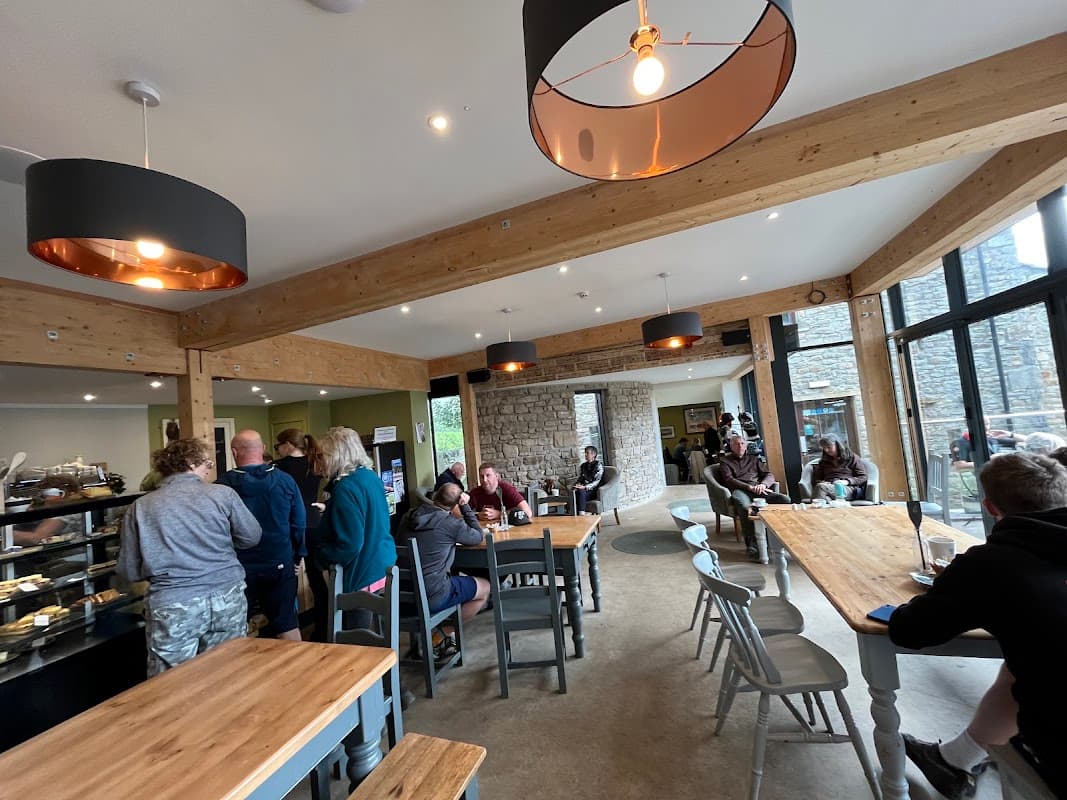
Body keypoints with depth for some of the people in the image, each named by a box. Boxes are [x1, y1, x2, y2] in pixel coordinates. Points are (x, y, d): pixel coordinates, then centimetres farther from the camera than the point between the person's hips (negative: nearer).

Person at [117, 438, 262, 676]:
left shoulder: (140, 507, 0)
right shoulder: (223, 494, -5)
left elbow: (129, 571, 5)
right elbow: (252, 537, 3)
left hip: (171, 607, 0)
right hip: (227, 599, 0)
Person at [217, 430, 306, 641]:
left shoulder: (222, 485, -10)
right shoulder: (285, 480, -7)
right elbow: (300, 524, -3)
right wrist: (297, 557, 8)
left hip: (238, 567, 0)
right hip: (280, 564, 1)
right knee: (287, 623, 11)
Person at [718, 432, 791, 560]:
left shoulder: (753, 459, 29)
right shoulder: (725, 461, 17)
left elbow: (769, 475, 18)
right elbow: (729, 480, 1)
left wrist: (763, 484, -7)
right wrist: (750, 487, -15)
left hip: (758, 490, 4)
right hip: (739, 490, -4)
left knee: (786, 500, -25)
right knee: (745, 506, -40)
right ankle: (751, 544, -32)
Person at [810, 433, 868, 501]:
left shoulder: (852, 457, 16)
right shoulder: (823, 461, 26)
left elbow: (863, 477, 9)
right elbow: (816, 480, 25)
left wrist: (847, 481, -9)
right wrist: (822, 482, 1)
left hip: (849, 489, -3)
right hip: (828, 487, 3)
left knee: (821, 487, -37)